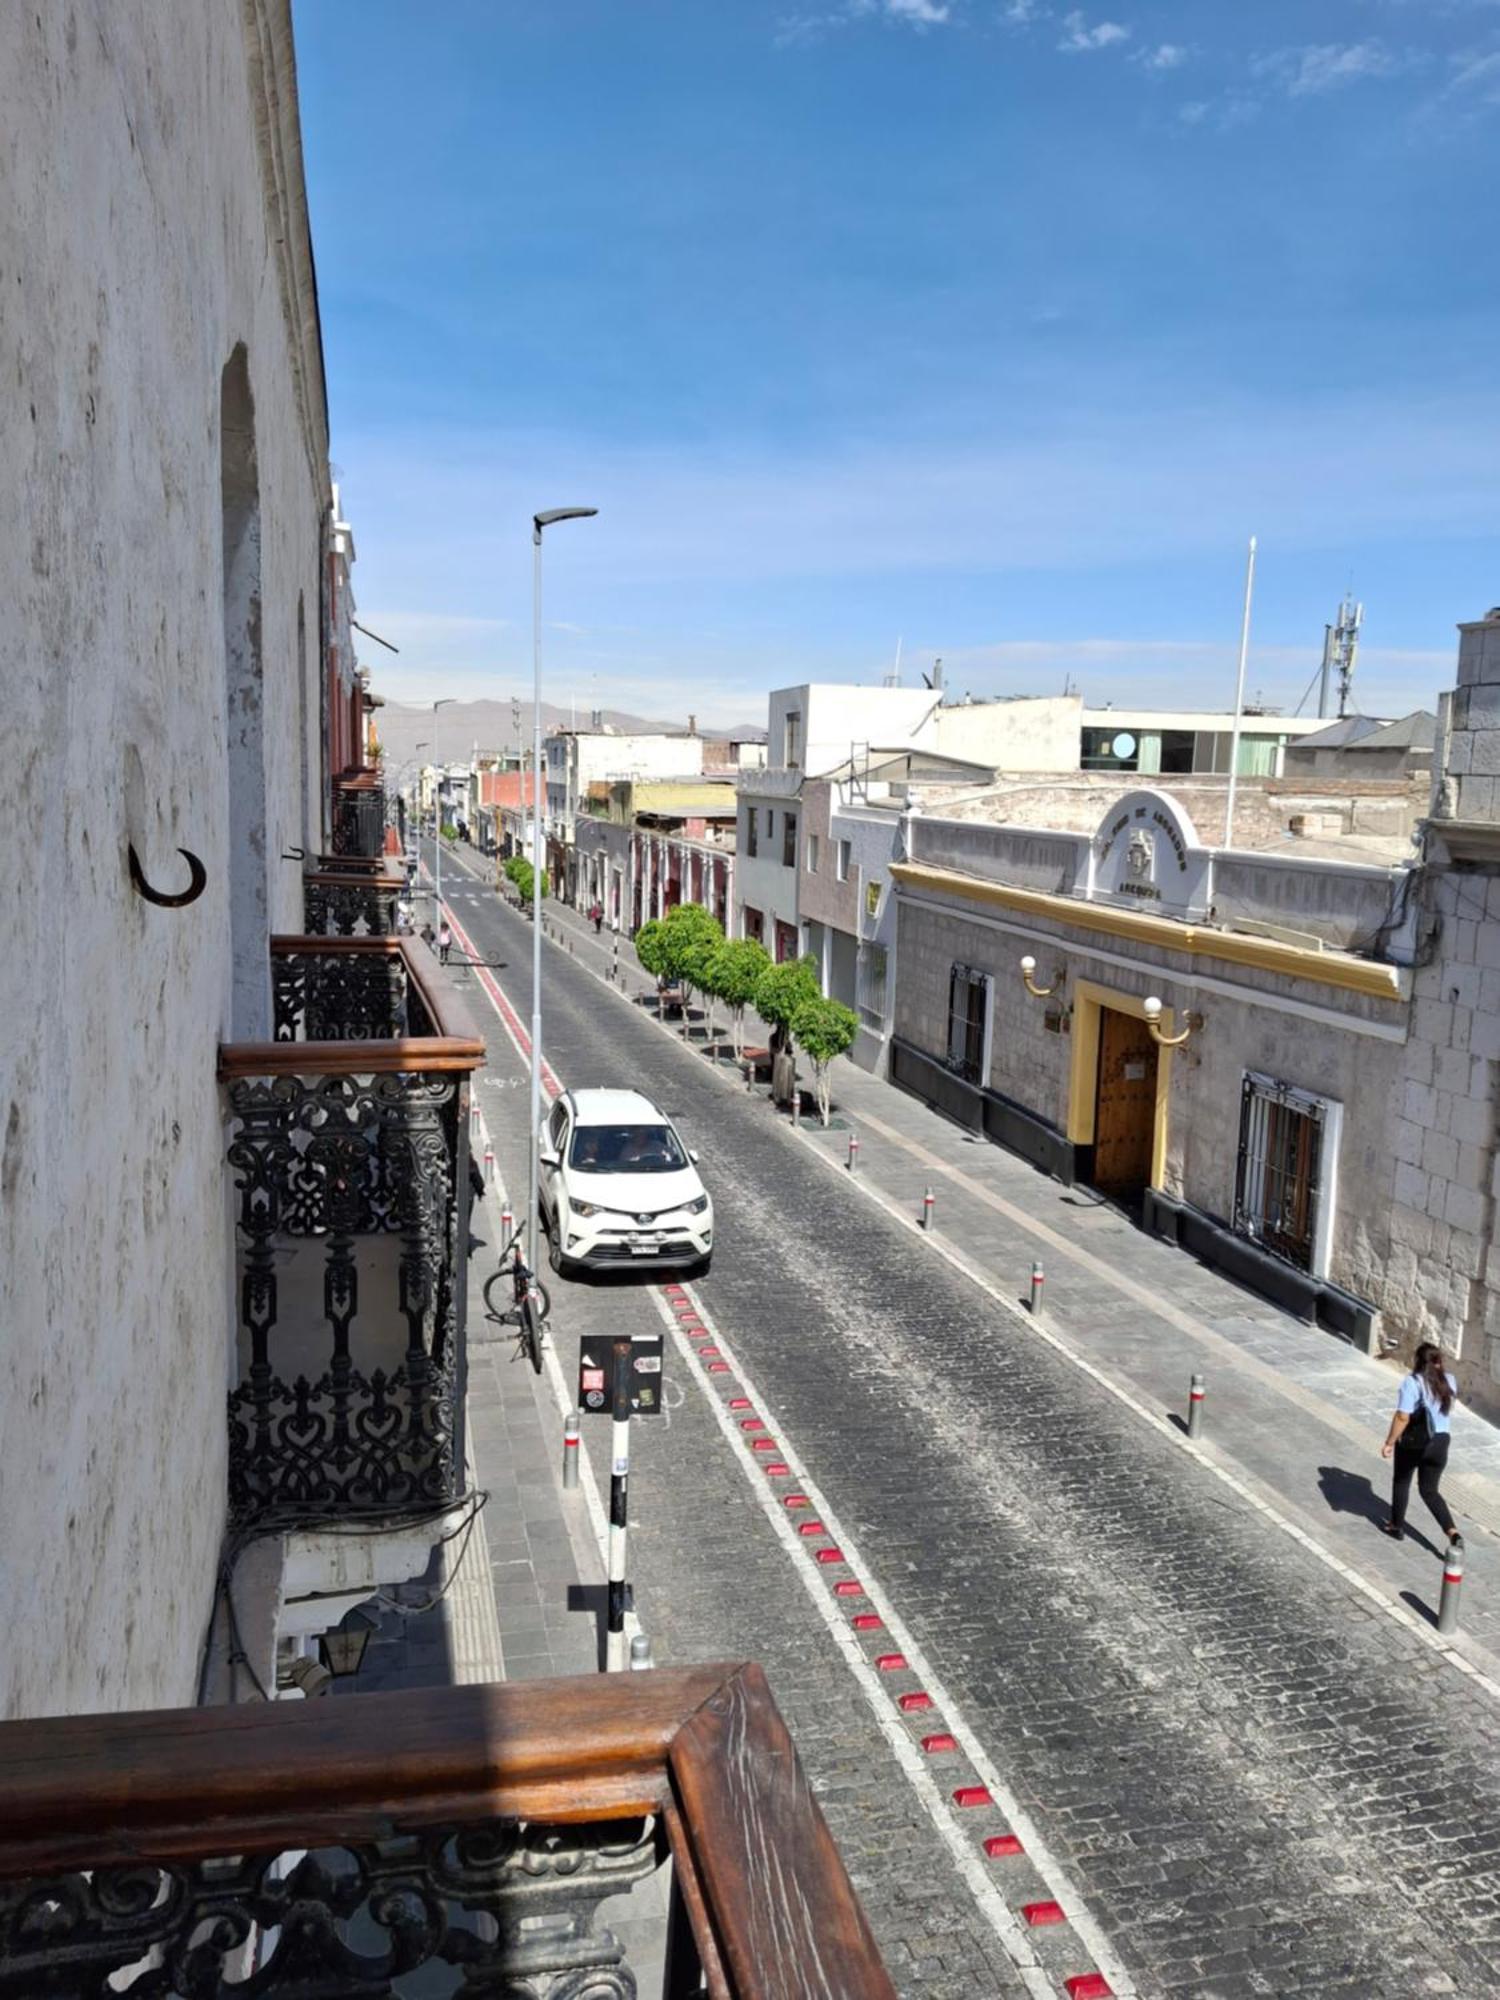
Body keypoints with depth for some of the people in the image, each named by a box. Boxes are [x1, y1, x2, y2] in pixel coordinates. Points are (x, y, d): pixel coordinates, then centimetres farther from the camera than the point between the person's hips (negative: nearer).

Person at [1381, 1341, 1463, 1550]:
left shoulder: (1413, 1382, -18)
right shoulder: (1449, 1381, 1)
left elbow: (1403, 1417, -21)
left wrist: (1389, 1442, -13)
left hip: (1413, 1442, -4)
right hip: (1440, 1442, 5)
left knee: (1401, 1482, 18)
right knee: (1430, 1490, 13)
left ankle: (1396, 1526, 29)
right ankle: (1453, 1532, -3)